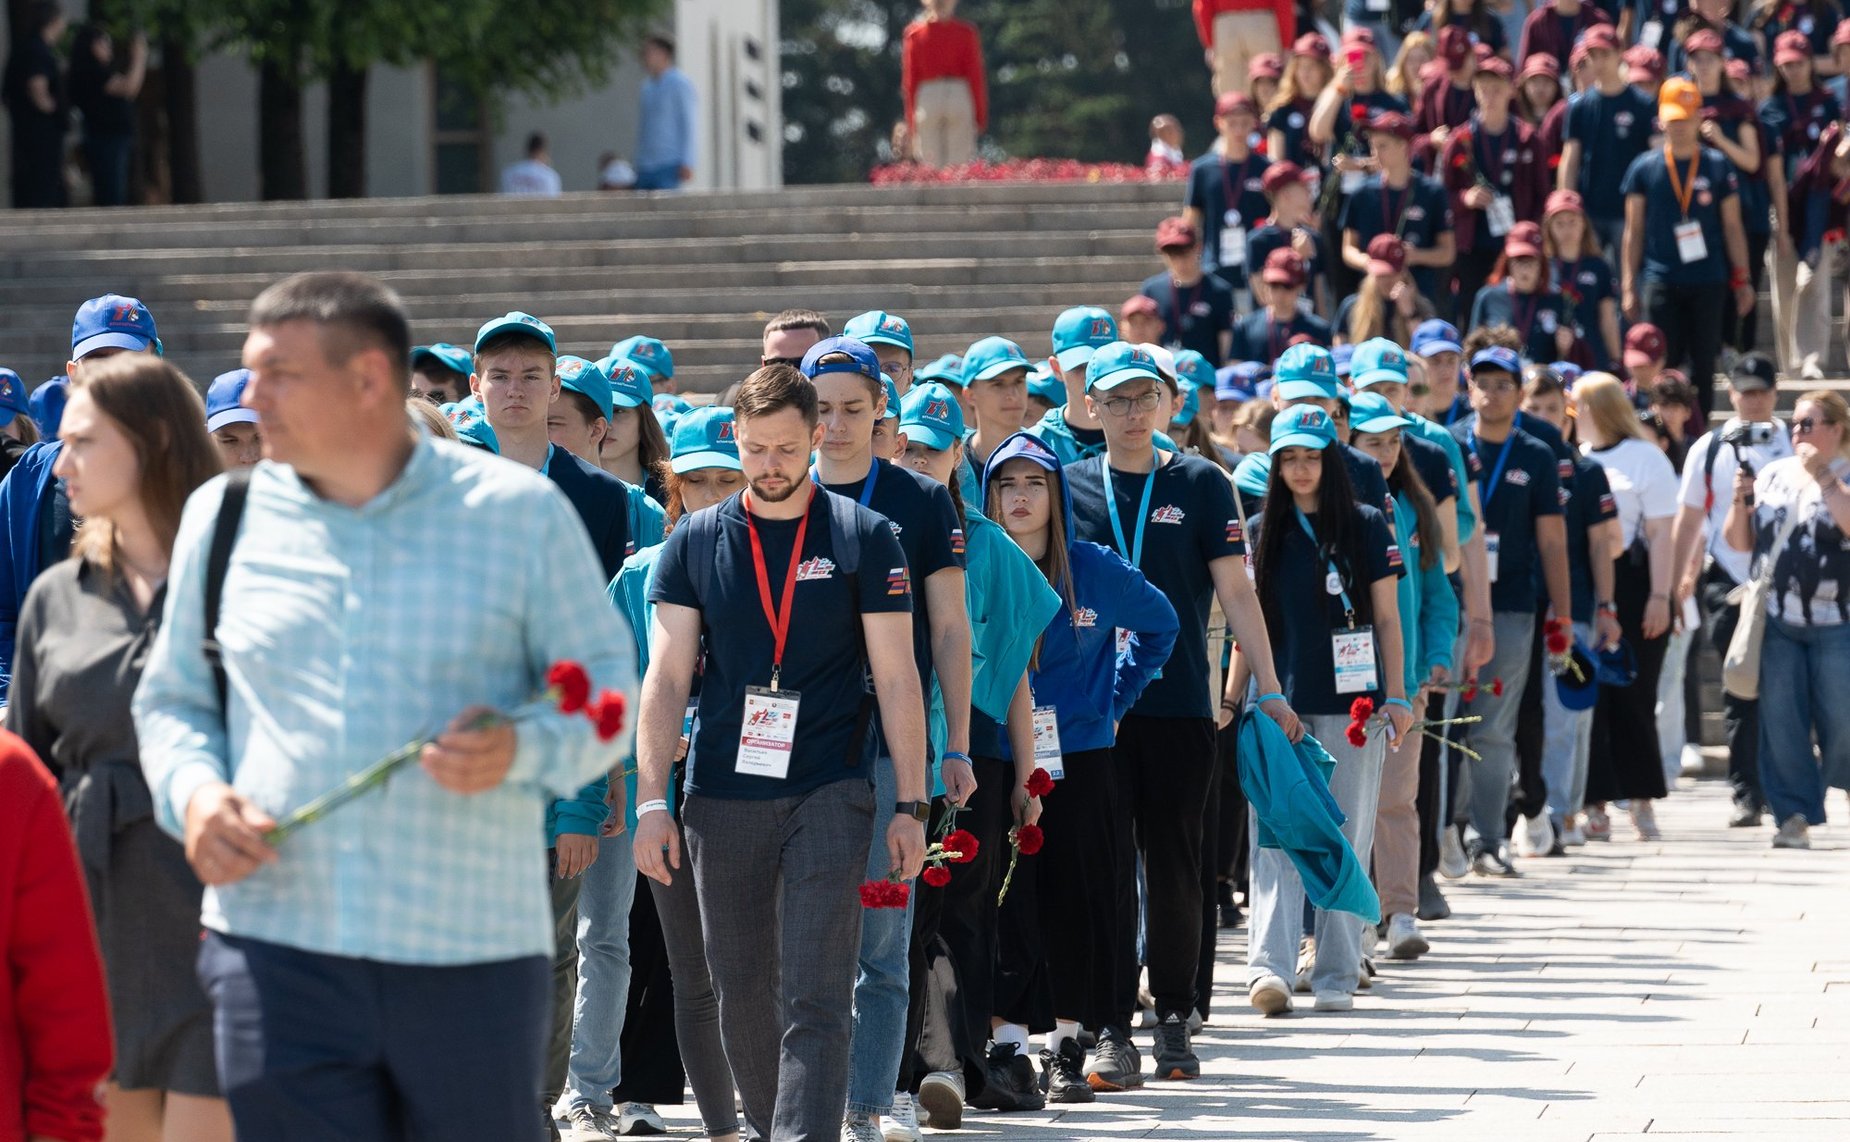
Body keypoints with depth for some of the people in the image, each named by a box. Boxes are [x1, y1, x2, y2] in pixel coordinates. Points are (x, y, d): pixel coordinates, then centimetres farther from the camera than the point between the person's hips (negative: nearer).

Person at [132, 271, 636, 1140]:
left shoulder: (520, 514, 2)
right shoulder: (223, 517, 10)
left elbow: (607, 690, 6)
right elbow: (171, 700, 19)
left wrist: (521, 748, -16)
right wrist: (193, 793, -3)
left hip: (473, 960, -2)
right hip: (276, 957, 2)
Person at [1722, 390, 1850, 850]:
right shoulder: (1772, 475, 13)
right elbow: (1740, 542, 15)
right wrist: (1741, 501, -3)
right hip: (1777, 619, 4)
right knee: (1780, 722, -2)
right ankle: (1794, 816, 1)